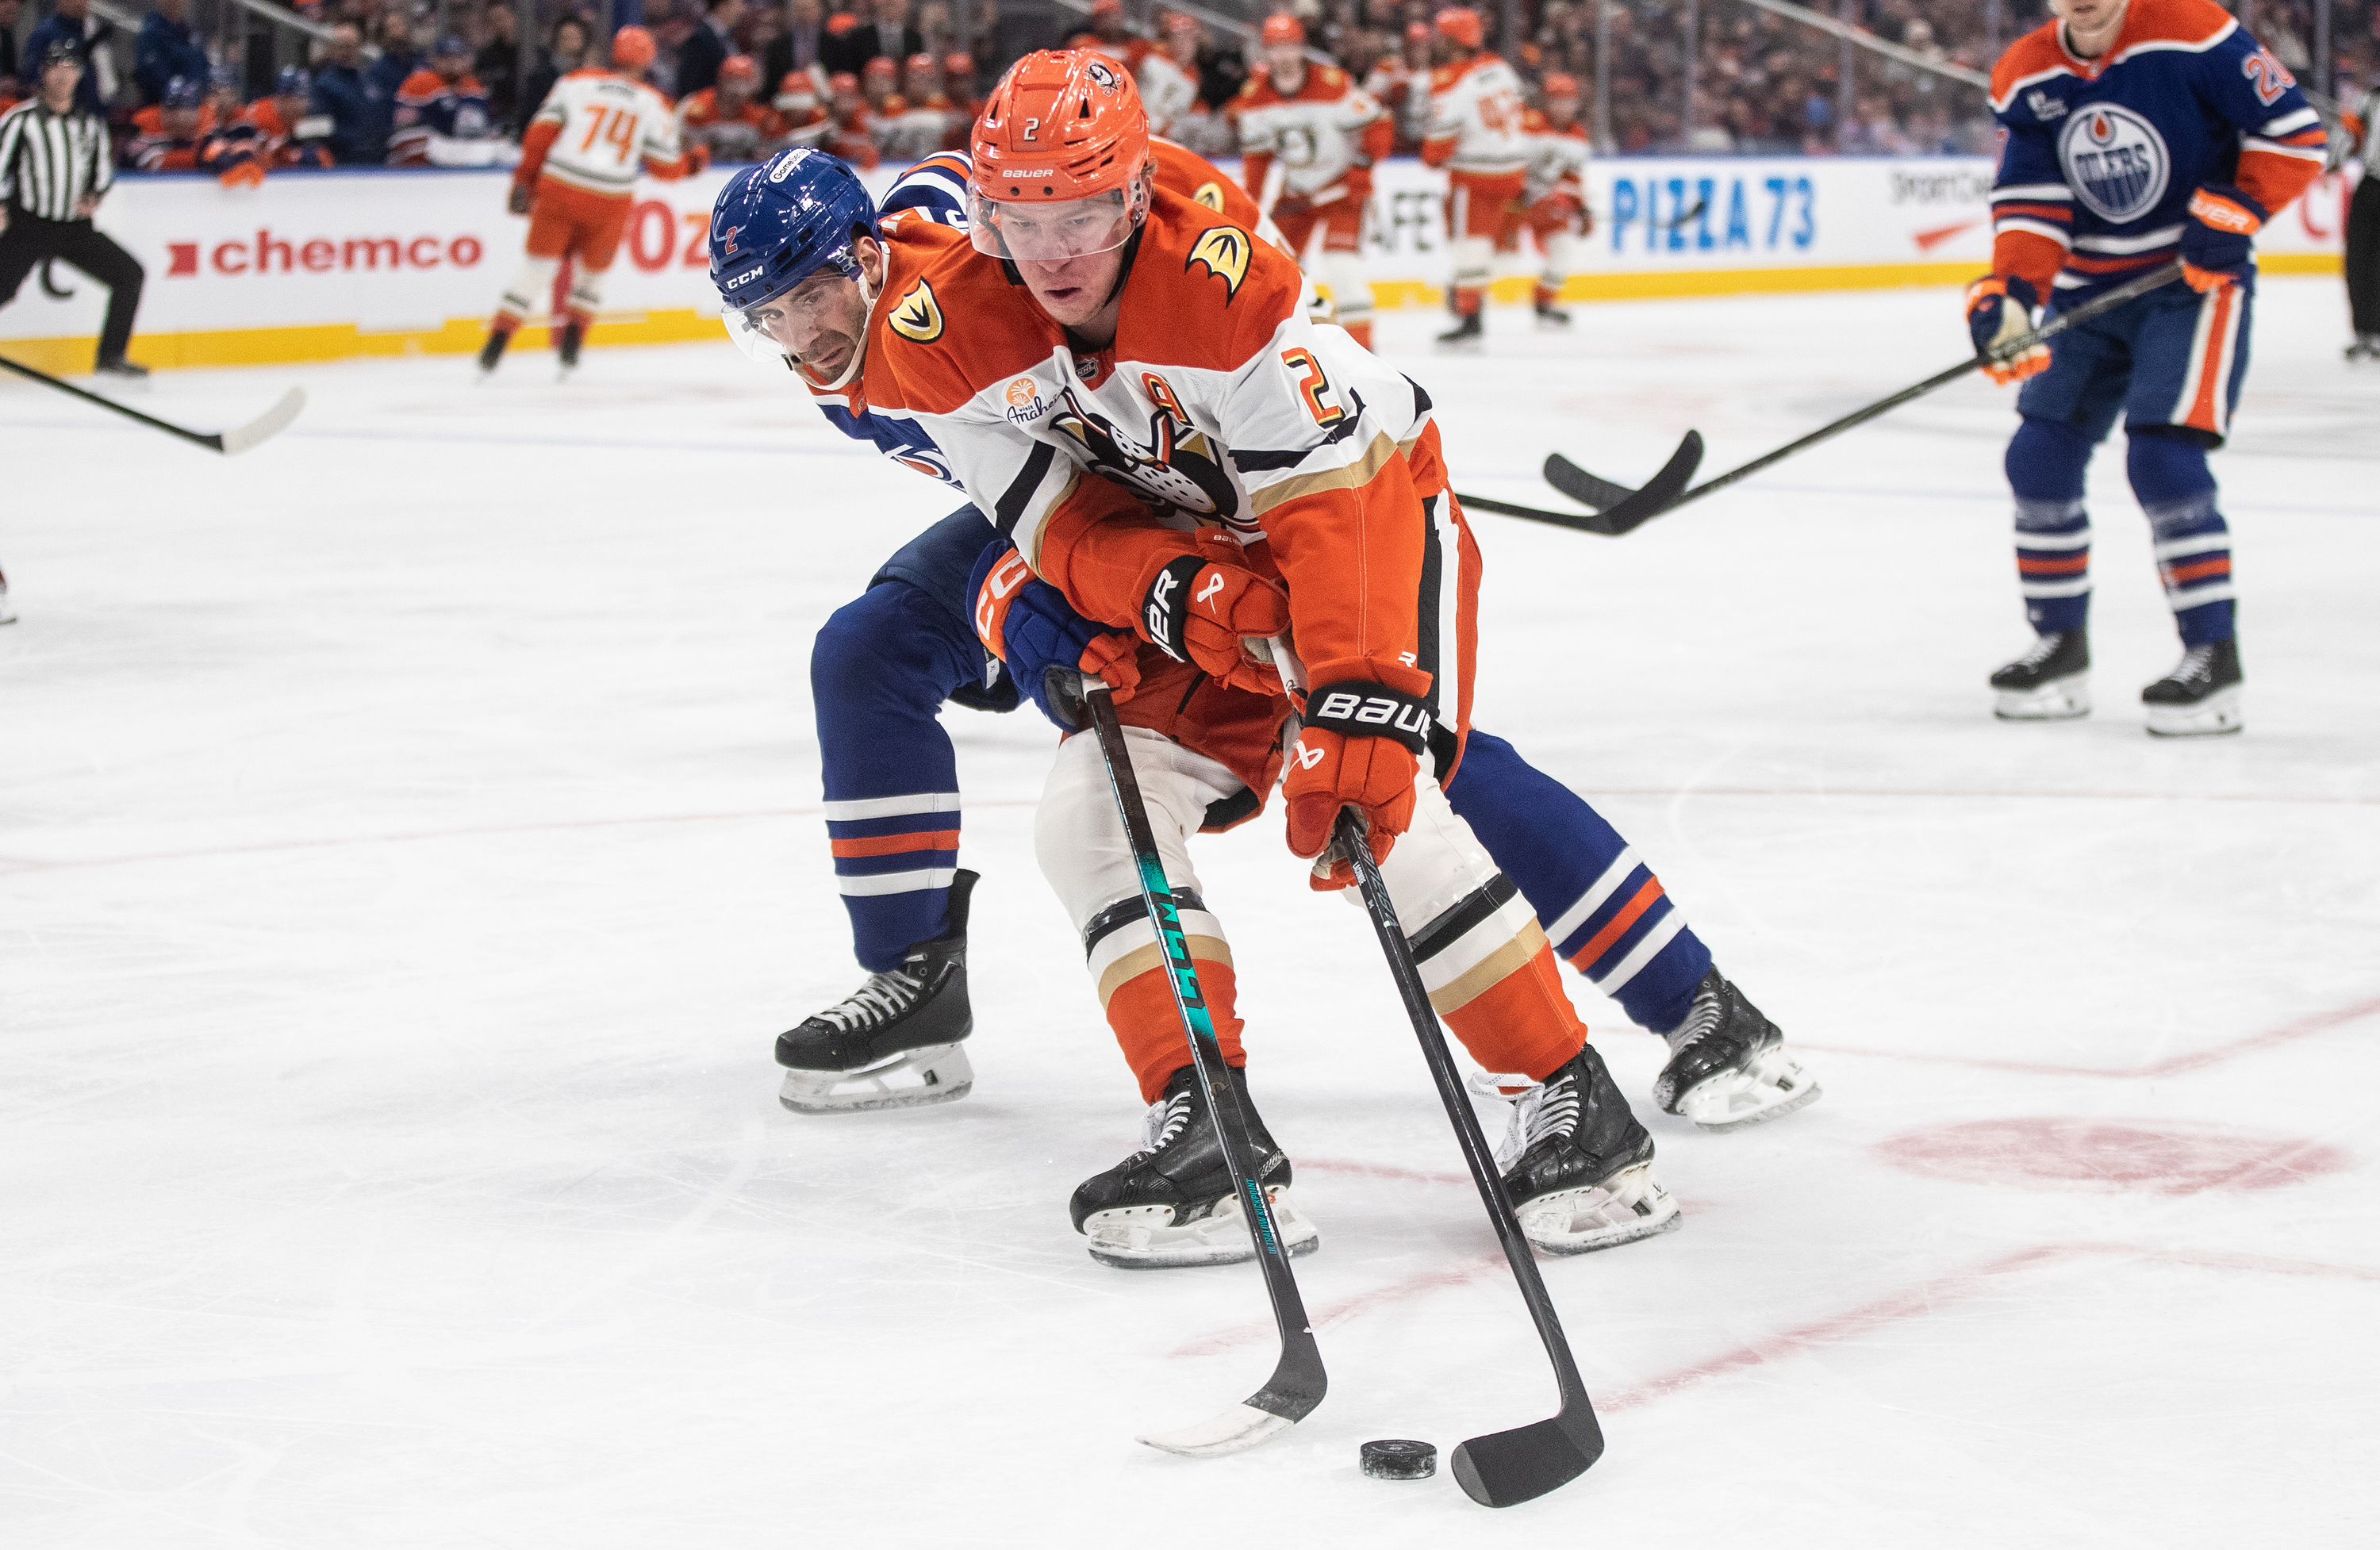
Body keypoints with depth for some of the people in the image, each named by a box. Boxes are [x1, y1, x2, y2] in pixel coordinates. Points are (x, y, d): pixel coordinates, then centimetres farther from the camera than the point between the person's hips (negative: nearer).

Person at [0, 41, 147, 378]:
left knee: (130, 274, -5)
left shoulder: (90, 122, 9)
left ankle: (111, 357, 3)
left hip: (75, 227, 5)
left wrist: (94, 196, 3)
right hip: (27, 225, -5)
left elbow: (102, 167, 21)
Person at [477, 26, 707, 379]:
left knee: (538, 267, 8)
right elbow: (666, 166, 9)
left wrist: (525, 180, 8)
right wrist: (694, 159, 30)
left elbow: (541, 133, 1)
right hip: (609, 202, 0)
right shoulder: (654, 106, 7)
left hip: (558, 190, 0)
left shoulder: (575, 83, 7)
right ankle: (571, 346, 13)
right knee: (593, 273, 22)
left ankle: (496, 342, 1)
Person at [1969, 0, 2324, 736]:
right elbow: (2030, 201, -4)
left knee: (2163, 460, -18)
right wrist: (2007, 294, -20)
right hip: (2088, 291, 6)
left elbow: (2294, 131, -13)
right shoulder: (2024, 78, -1)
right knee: (2039, 459, 3)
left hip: (2195, 282, -6)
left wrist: (2231, 213, -22)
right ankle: (2061, 647, 20)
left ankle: (2214, 655, -8)